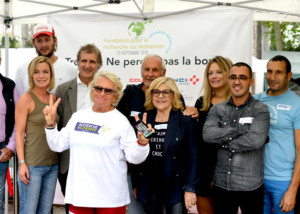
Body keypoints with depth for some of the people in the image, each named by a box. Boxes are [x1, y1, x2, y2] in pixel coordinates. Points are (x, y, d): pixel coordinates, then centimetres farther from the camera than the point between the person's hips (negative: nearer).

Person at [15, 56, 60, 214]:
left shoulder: (53, 98, 10)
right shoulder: (26, 99, -7)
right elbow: (19, 133, -9)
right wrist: (21, 163, -13)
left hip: (52, 164, 6)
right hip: (32, 165, -6)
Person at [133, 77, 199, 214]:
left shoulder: (185, 120, -4)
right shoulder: (143, 119, 5)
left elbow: (192, 157, -5)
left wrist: (190, 188, -9)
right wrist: (135, 184, 9)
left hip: (176, 186, -3)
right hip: (149, 187, 3)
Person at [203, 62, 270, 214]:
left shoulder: (260, 110, -4)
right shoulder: (217, 109, 7)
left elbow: (256, 140, -20)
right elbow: (207, 134, -11)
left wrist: (225, 143, -9)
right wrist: (241, 130, -14)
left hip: (251, 186, -3)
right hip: (221, 184, 3)